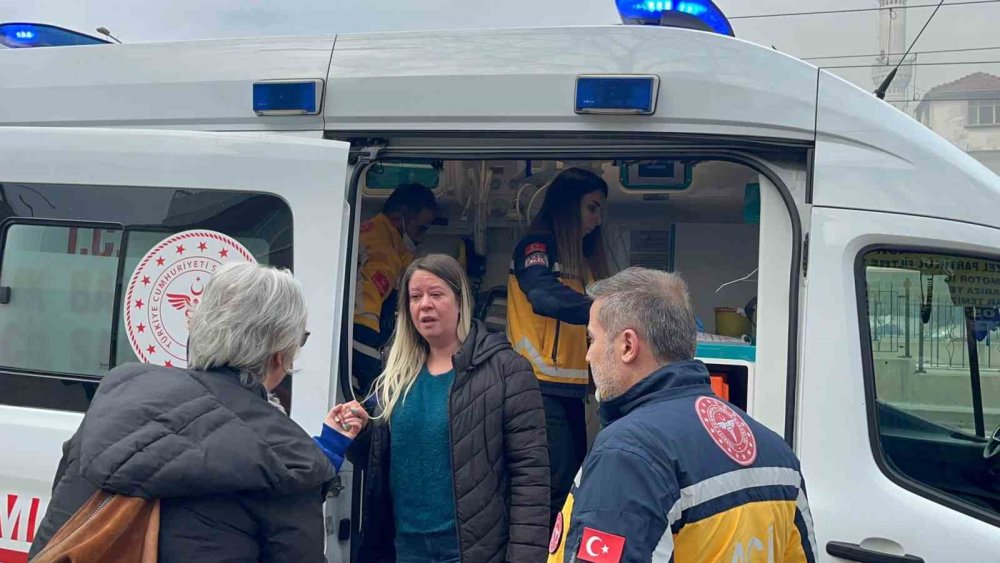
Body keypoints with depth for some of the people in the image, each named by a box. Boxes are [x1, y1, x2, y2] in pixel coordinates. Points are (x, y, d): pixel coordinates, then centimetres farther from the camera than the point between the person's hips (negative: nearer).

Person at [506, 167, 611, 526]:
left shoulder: (580, 257, 20)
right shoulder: (537, 246, -6)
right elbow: (545, 297, -25)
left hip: (570, 387, 9)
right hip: (541, 386, -9)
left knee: (574, 478, 9)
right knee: (558, 479, -12)